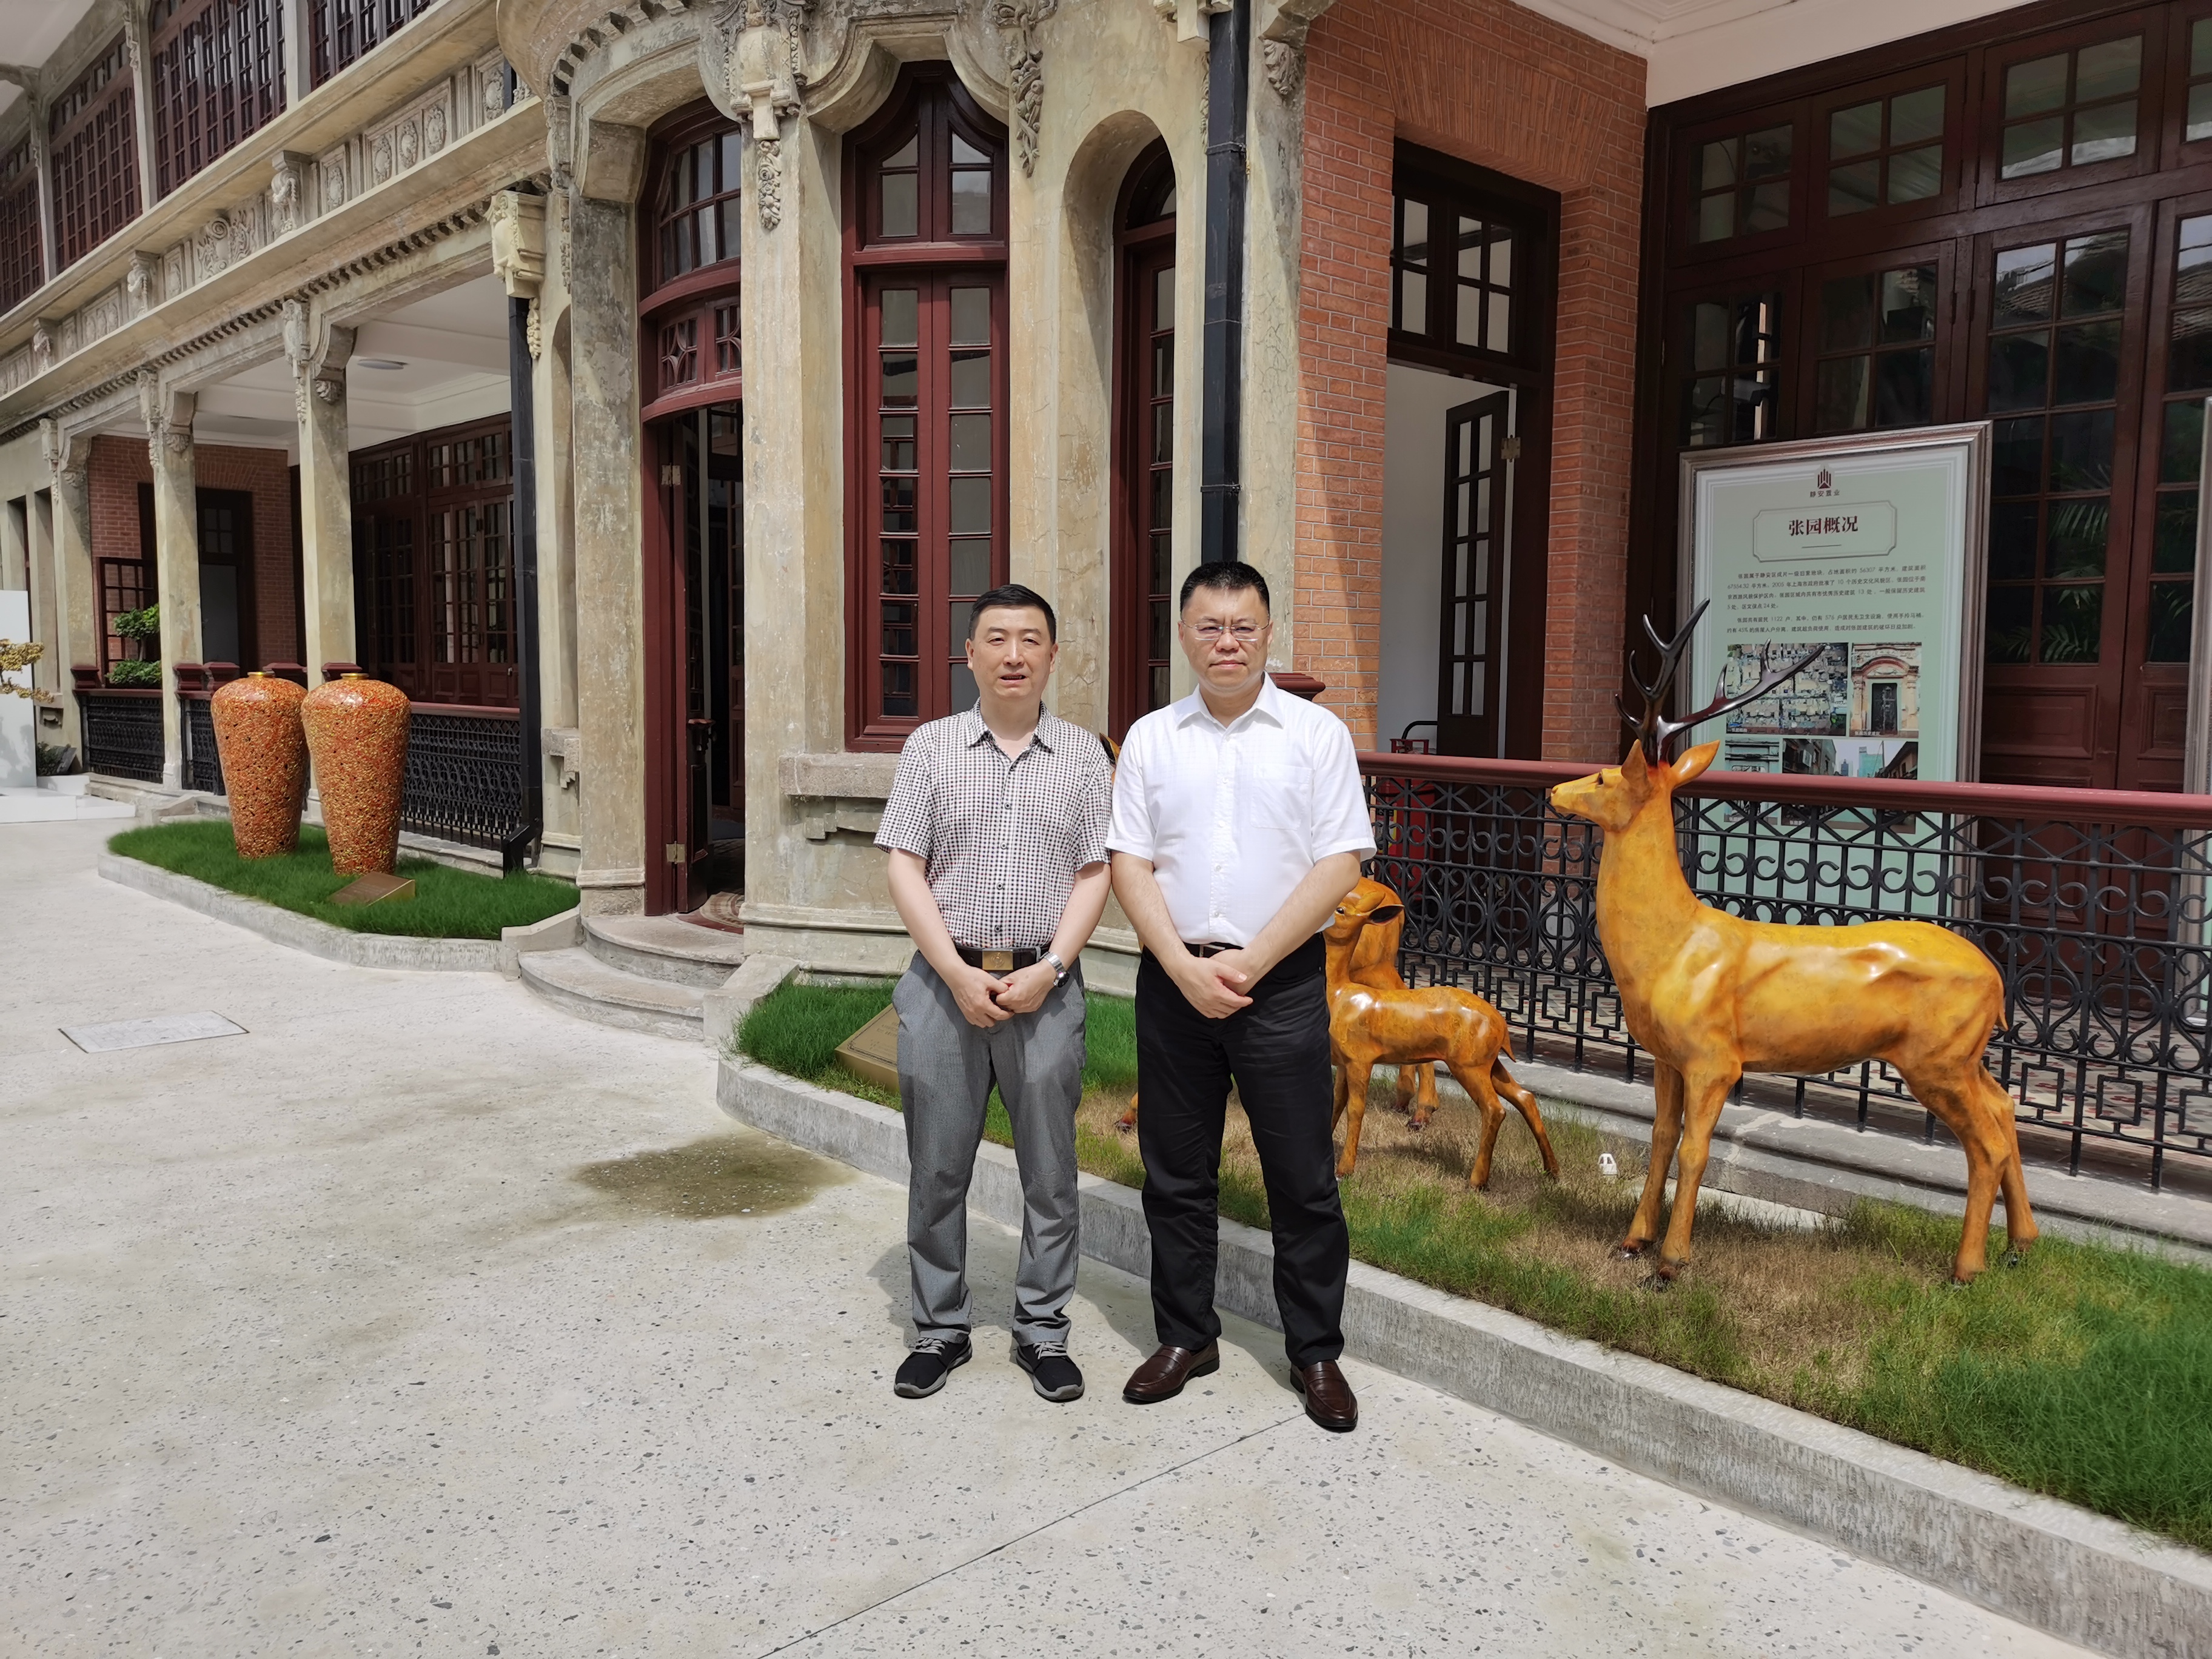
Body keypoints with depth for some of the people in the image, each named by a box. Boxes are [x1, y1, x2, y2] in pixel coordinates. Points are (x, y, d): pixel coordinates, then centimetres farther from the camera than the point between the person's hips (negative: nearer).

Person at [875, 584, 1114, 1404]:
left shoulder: (1083, 754, 5)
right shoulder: (931, 747, 4)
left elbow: (1095, 874, 2)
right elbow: (904, 869, -1)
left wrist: (1048, 969, -11)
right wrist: (959, 974, -11)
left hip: (1045, 987, 0)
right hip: (945, 981, 0)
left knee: (1050, 1169, 7)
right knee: (937, 1167, 8)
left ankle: (1042, 1329, 23)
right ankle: (940, 1328, 24)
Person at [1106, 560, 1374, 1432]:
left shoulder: (1317, 733, 0)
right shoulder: (1150, 738, 7)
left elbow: (1339, 865, -6)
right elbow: (1129, 863, 2)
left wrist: (1247, 964, -12)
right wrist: (1185, 966, -11)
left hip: (1281, 980, -2)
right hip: (1174, 980, 3)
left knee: (1303, 1179, 4)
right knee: (1176, 1173, 11)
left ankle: (1316, 1353, 21)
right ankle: (1186, 1337, 28)